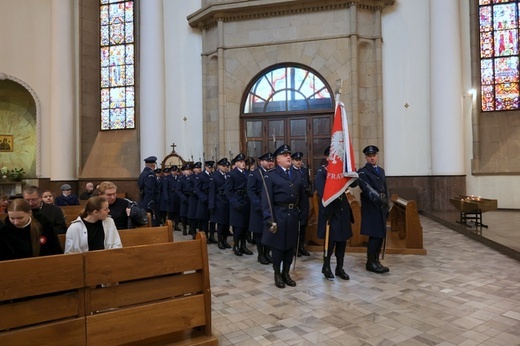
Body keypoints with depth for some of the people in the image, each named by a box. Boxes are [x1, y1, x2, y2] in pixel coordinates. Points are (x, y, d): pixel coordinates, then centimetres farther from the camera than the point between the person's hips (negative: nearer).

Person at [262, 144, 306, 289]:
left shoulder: (297, 175, 11)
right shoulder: (270, 176, -5)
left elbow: (302, 196, 11)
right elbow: (266, 199, -11)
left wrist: (303, 214, 5)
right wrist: (269, 219, -18)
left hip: (293, 215, 5)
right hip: (278, 214, -5)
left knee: (291, 245, 13)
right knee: (278, 246, 6)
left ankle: (286, 274, 28)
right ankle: (277, 275, 22)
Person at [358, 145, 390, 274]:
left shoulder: (381, 170, 17)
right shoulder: (363, 172, -7)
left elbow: (385, 188, 20)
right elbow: (367, 189, -23)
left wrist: (386, 205, 17)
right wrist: (378, 198, -38)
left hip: (381, 208, 7)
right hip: (371, 209, -7)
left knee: (380, 235, 10)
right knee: (375, 235, -6)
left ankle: (376, 261, 21)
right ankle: (371, 263, 5)